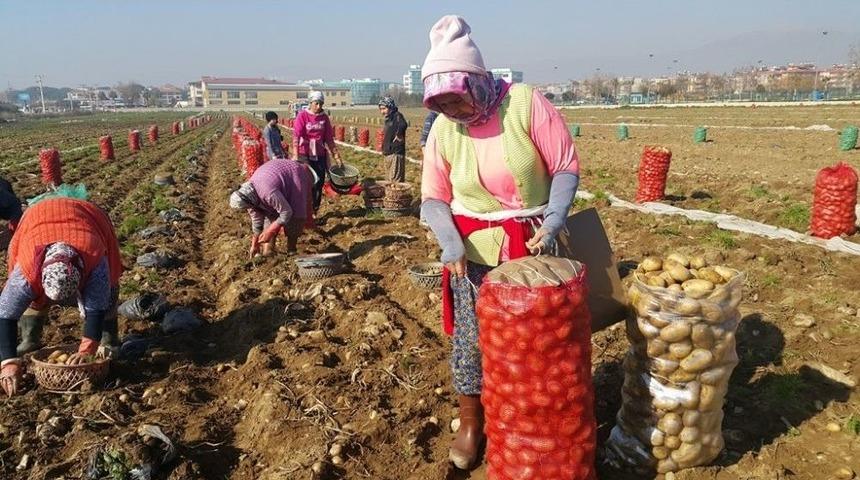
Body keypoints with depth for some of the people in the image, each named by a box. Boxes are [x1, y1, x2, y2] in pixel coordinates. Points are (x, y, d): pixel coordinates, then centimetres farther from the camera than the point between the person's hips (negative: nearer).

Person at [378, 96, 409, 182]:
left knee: (395, 180, -11)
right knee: (389, 180, 16)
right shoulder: (388, 119, 16)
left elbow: (403, 125, -32)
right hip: (388, 153, 10)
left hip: (396, 153, -10)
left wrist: (398, 135, -19)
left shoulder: (397, 116, -11)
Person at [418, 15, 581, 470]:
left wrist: (555, 218, -23)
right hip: (473, 250, 2)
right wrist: (450, 241, -17)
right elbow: (433, 198, 0)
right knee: (469, 342, 6)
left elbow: (566, 165, -9)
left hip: (533, 246, -1)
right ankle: (470, 424, 28)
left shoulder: (525, 101, -12)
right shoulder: (443, 129, -4)